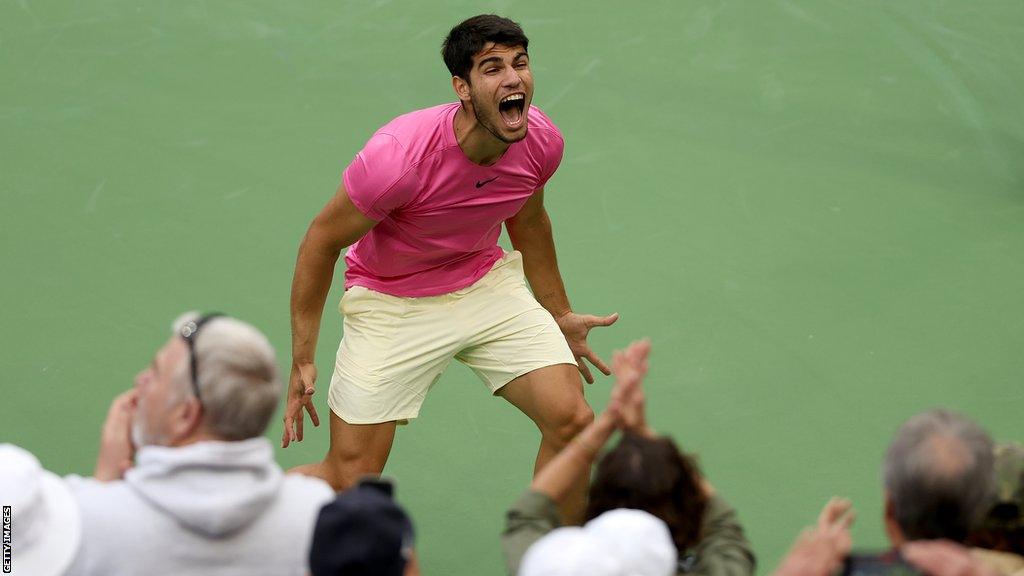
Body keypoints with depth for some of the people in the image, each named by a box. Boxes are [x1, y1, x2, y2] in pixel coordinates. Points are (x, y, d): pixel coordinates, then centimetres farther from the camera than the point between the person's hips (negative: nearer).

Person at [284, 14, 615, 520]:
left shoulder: (542, 141, -14)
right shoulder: (398, 156, -31)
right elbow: (322, 241, -17)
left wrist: (560, 315, 20)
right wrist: (302, 361, -15)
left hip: (488, 283, 5)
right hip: (391, 302, -4)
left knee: (571, 419, -14)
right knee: (350, 482, -6)